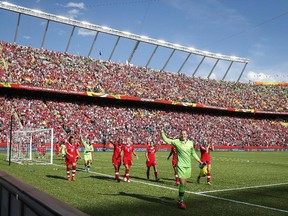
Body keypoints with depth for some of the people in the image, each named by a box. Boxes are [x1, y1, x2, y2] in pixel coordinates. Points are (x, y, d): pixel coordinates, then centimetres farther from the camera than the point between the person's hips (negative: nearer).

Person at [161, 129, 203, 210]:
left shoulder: (190, 143, 5)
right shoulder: (176, 142, -6)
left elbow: (193, 153, 18)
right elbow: (166, 140, -1)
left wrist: (199, 161, 19)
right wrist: (162, 133, -12)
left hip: (188, 166, 5)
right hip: (181, 166, -5)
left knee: (184, 184, 10)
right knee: (182, 184, -10)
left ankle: (181, 200, 24)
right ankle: (180, 201, 5)